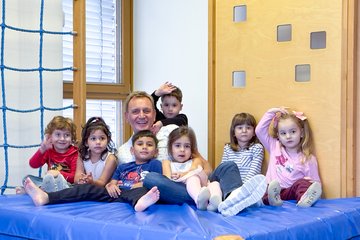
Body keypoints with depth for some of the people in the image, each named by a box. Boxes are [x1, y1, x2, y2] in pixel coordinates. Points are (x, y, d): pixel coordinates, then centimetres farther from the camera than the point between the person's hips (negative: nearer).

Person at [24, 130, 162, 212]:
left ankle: (140, 203, -79)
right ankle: (45, 198, -27)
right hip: (116, 194, 6)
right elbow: (112, 183, 18)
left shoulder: (155, 164, 17)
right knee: (87, 188, -11)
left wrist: (138, 185, -11)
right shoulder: (122, 167, 30)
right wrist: (111, 186, -6)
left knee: (141, 190, -38)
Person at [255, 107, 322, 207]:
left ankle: (305, 200, -61)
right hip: (272, 189, 1)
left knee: (302, 183, -33)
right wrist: (270, 112, 14)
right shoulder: (274, 147, 18)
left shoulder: (308, 159, 7)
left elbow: (315, 182, 6)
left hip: (292, 192, -1)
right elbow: (259, 130, 16)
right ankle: (273, 199, -58)